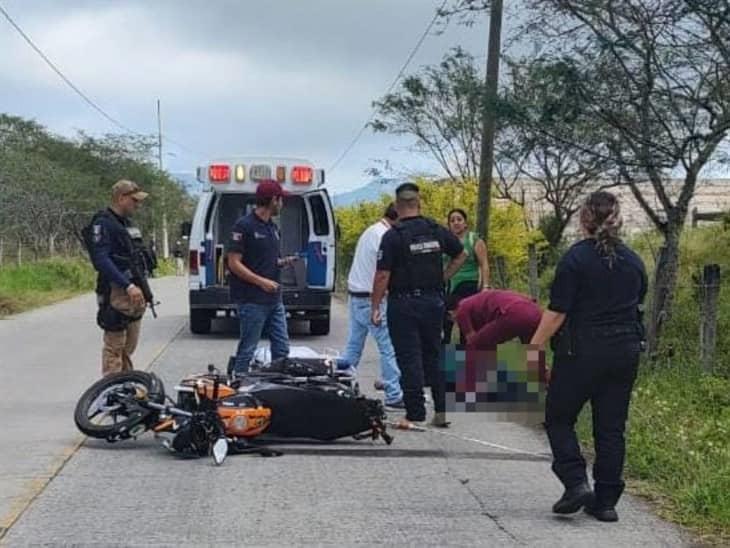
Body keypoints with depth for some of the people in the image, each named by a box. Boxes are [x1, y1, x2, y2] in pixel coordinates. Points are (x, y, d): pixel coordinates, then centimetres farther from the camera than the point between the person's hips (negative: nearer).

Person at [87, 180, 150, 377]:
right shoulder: (103, 223, -11)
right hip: (117, 294, -9)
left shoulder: (127, 224, 19)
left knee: (129, 347, 15)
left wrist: (143, 290, 19)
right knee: (114, 347, -7)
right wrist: (128, 286, -27)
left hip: (135, 293, 9)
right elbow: (100, 260, -21)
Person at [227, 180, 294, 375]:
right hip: (252, 301, -8)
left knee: (282, 348, 9)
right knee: (247, 350, -2)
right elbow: (234, 263, -14)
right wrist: (261, 281, -21)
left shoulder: (273, 227, 15)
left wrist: (282, 262, 6)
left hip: (274, 299, 8)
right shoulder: (244, 226, -10)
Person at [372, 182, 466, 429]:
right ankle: (441, 411, 16)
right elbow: (461, 255, 15)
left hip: (403, 304, -5)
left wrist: (375, 307, -8)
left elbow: (383, 275, -14)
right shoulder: (436, 230, 3)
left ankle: (415, 415, 1)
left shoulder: (393, 236, -12)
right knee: (434, 356, 14)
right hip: (433, 300, 5)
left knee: (409, 360, 0)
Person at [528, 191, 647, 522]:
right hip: (626, 352, 5)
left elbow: (557, 311, -14)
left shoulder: (576, 257, -11)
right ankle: (606, 501, 12)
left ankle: (576, 483, -4)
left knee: (559, 418, 10)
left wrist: (535, 347, -8)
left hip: (582, 351, -5)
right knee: (611, 427, 10)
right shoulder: (633, 261, 7)